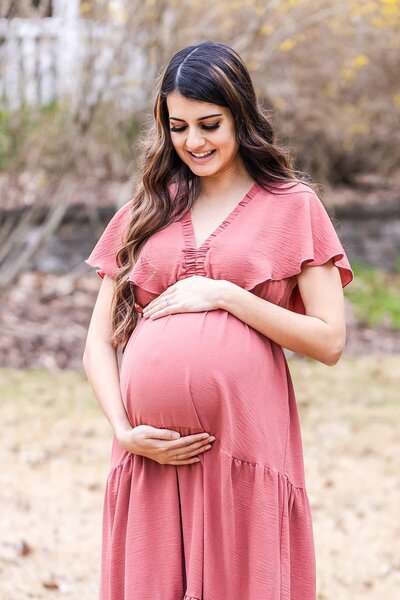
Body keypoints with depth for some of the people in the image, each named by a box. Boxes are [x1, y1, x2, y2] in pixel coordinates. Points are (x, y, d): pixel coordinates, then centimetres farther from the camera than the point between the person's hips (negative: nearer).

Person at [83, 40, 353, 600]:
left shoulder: (293, 206, 7)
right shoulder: (145, 213, 16)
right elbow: (100, 343, 13)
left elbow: (329, 341, 0)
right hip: (153, 456, 3)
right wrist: (124, 430, -3)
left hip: (246, 448, -3)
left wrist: (225, 295, -8)